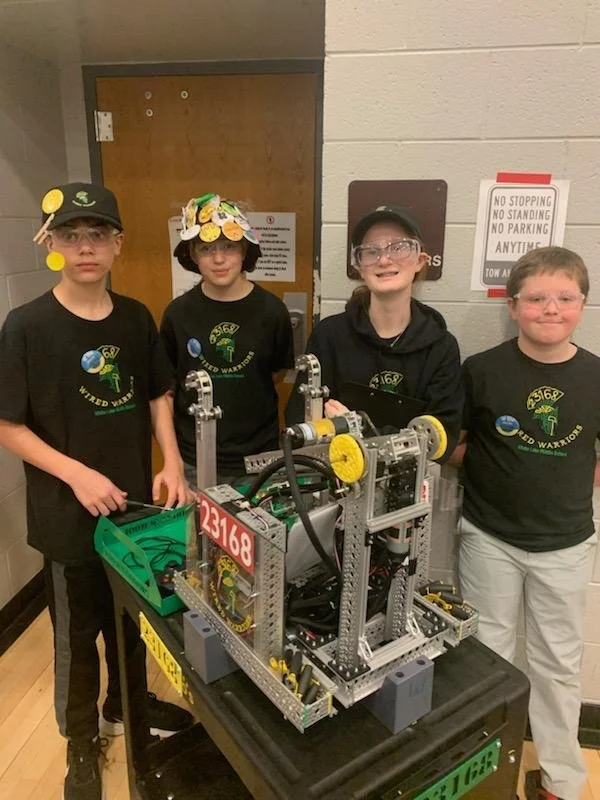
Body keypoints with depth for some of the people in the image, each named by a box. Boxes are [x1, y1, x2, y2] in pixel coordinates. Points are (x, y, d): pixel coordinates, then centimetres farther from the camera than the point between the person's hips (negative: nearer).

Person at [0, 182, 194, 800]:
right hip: (67, 513, -4)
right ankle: (81, 740, 41)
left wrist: (171, 464, -4)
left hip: (135, 501, 4)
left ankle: (127, 704, 50)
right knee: (76, 632, 15)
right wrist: (77, 474, -20)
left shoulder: (136, 318, -1)